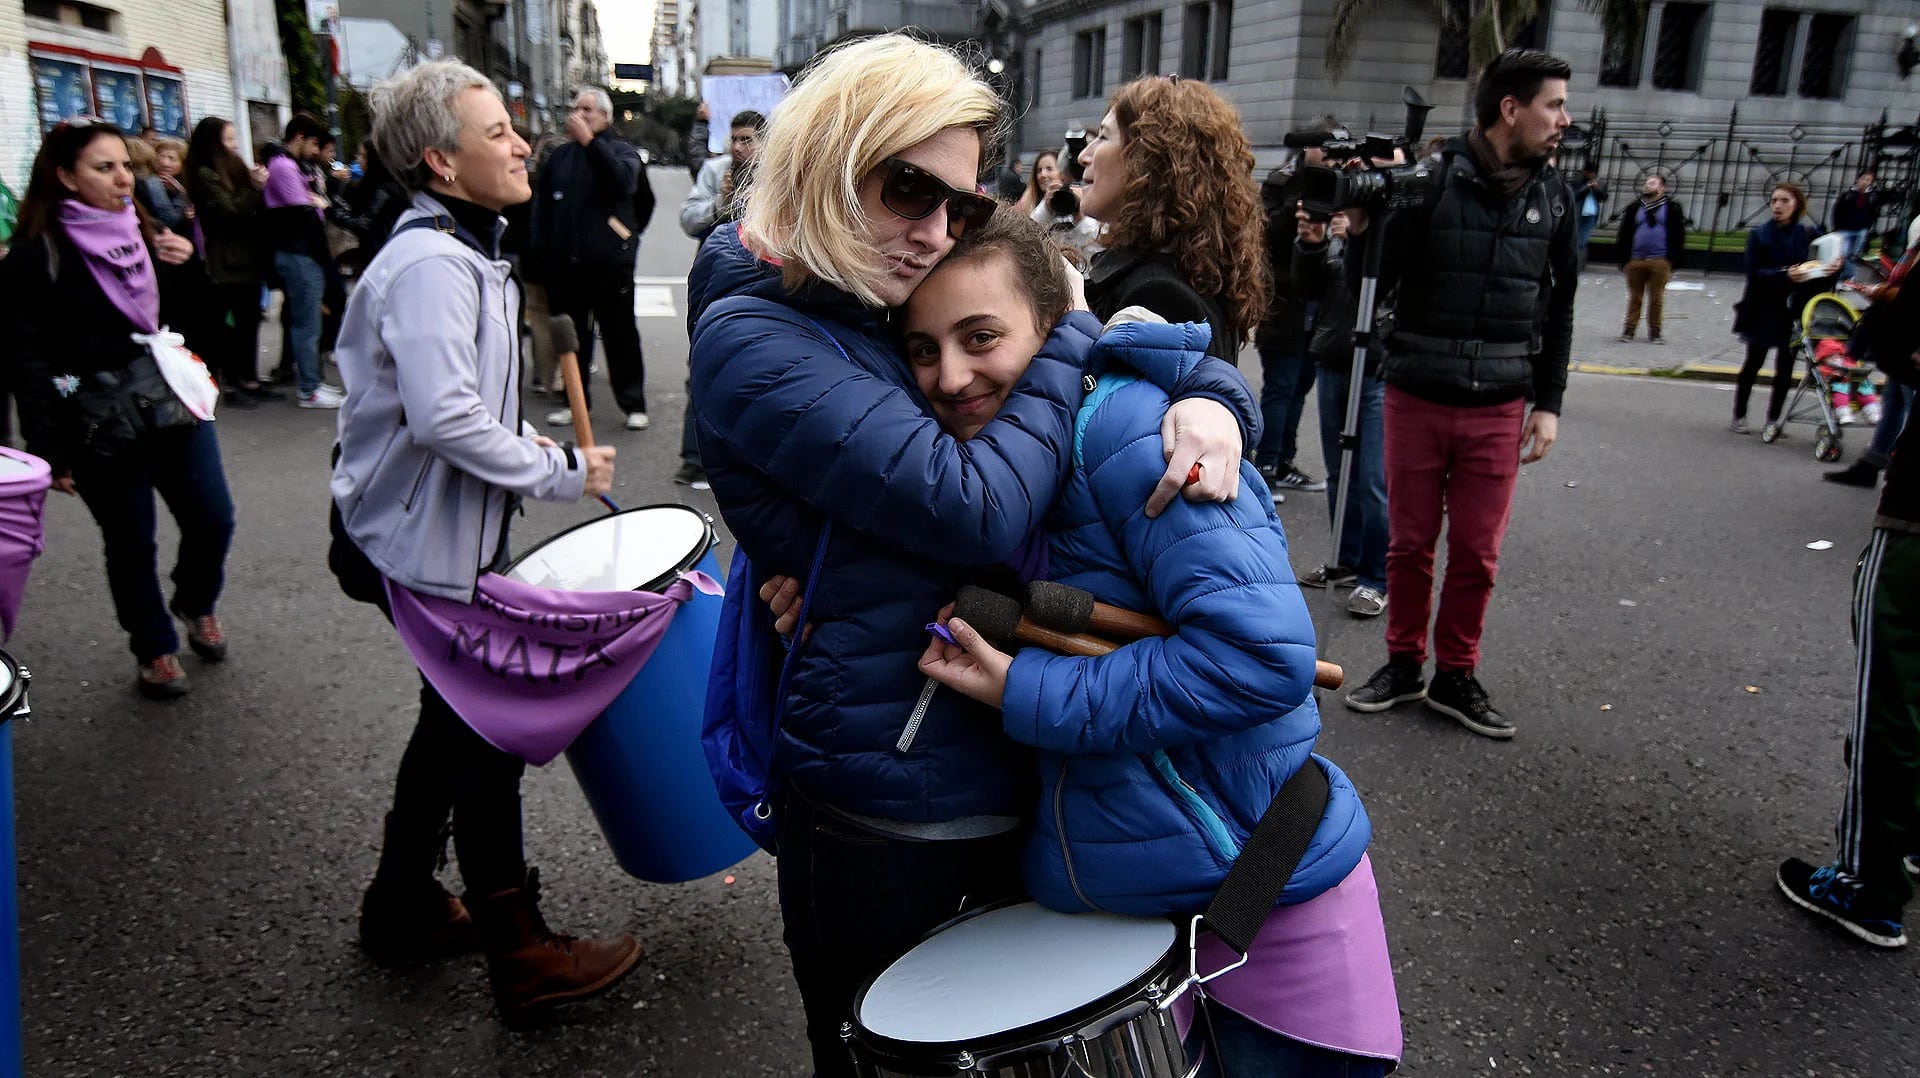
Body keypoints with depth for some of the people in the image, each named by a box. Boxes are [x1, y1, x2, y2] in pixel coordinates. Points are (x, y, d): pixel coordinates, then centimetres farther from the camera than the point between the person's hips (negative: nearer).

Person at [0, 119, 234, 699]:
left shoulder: (146, 234, 9)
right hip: (103, 429, -5)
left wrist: (188, 269, -6)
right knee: (131, 544, 7)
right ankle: (155, 651, 26)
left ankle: (196, 604, 38)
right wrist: (51, 451, -13)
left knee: (213, 519, 7)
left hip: (177, 407, 5)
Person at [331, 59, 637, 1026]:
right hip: (429, 543, -10)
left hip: (450, 532, 10)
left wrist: (528, 440, 10)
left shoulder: (462, 251, 13)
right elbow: (445, 418, -31)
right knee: (486, 732, 0)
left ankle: (402, 907, 38)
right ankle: (519, 955, 15)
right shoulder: (431, 266, -21)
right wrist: (562, 472, -22)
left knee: (457, 719, 20)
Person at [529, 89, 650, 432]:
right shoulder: (559, 156, 14)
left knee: (620, 335, 2)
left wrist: (589, 141, -23)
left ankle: (634, 405, 9)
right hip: (565, 262, 4)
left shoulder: (621, 150, 3)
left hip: (609, 261, -4)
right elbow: (542, 209, 13)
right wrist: (541, 255, 5)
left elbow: (623, 181, -22)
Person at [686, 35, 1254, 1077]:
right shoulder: (751, 341, -17)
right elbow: (980, 513, -27)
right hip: (882, 813, -7)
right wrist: (1069, 330, -14)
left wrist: (1208, 398, -15)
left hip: (1014, 755, 7)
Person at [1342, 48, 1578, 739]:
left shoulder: (1553, 196, 5)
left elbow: (1559, 307, 11)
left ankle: (1455, 676, 22)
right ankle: (1403, 664, 25)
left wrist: (1548, 403, 8)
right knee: (1410, 542, 9)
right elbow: (1378, 277, -8)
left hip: (1499, 408, 3)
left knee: (1477, 553, 7)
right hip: (1415, 398, -2)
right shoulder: (1430, 179, -8)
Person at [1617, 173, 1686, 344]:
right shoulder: (1635, 208, 13)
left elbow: (1678, 236, 4)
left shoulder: (1672, 208, 7)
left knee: (1657, 299, 2)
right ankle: (1628, 330, 11)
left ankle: (1654, 332, 11)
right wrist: (1624, 260, 3)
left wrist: (1673, 262, -3)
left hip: (1660, 262, -2)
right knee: (1634, 298, 5)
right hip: (1635, 260, 2)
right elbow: (1624, 234, 11)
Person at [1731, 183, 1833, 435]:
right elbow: (1754, 273, -12)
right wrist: (1785, 274, -27)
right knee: (1753, 363, 5)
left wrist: (1826, 271, -16)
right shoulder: (1759, 234, -5)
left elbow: (1812, 268, 6)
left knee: (1785, 368, 5)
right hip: (1763, 309, -3)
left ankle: (1773, 420, 15)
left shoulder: (1806, 234, 2)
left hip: (1794, 310, 3)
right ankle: (1738, 417, 14)